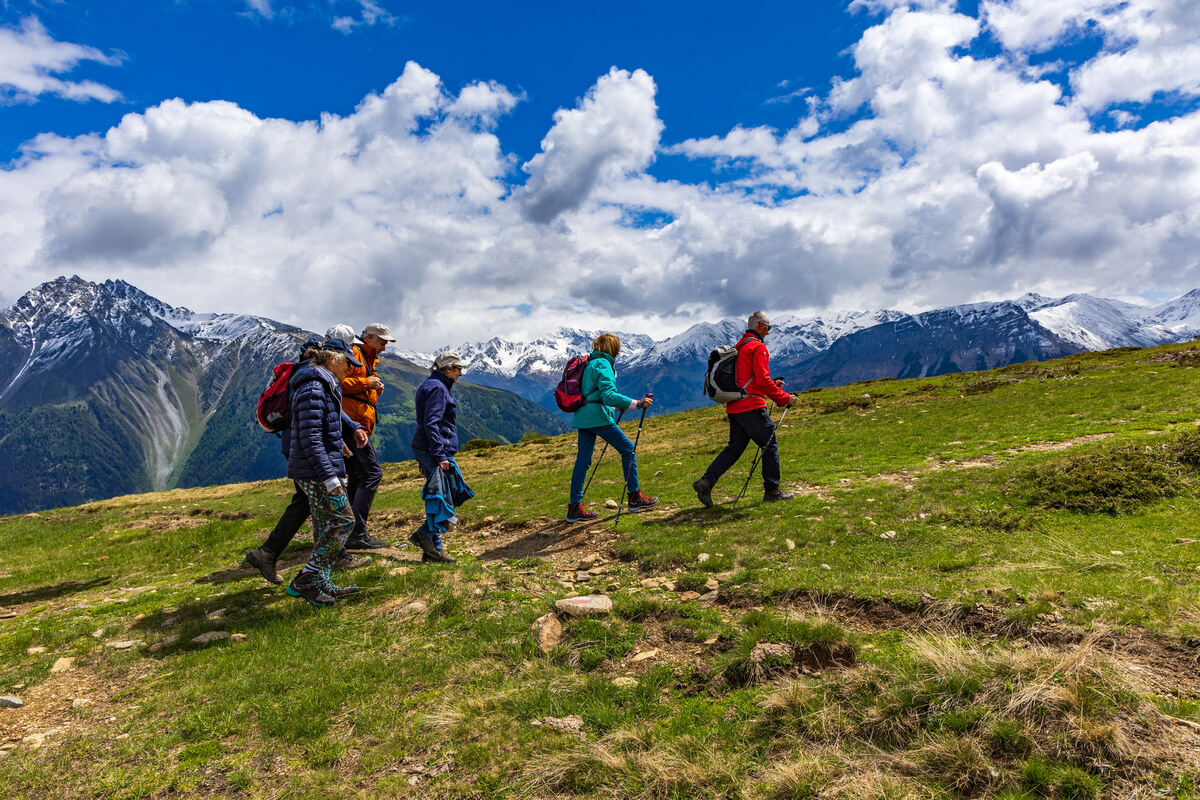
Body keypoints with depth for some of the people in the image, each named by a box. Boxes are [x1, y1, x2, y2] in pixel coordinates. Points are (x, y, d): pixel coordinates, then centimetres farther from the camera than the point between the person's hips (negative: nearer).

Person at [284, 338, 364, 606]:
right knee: (343, 520, -7)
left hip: (314, 472, 10)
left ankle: (322, 585, 21)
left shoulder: (325, 386, 15)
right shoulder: (313, 388, -17)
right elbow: (310, 438, -23)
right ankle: (304, 581, -2)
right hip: (316, 471, -10)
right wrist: (330, 477, -24)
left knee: (324, 527, 13)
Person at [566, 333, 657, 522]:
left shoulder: (589, 363, 19)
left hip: (582, 417, 9)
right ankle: (634, 497, 7)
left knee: (583, 460, 7)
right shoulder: (603, 364, -9)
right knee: (628, 449, 2)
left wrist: (614, 407, 35)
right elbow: (608, 395, -20)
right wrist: (637, 403, -24)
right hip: (598, 416, -9)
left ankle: (574, 507, 6)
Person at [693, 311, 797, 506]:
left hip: (734, 407, 9)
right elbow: (762, 380, -17)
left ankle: (706, 482, 1)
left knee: (734, 448, 11)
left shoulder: (739, 346, 21)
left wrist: (772, 384, 24)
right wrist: (784, 398, -8)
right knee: (770, 445, 3)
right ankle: (772, 491, 9)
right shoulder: (758, 347, -8)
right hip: (751, 406, -9)